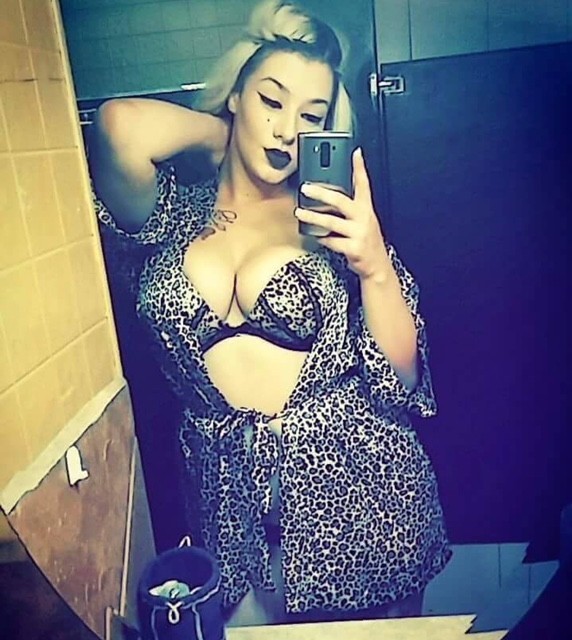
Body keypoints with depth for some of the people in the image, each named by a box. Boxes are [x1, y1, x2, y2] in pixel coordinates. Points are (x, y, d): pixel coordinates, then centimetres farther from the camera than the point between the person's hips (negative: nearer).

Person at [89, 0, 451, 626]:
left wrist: (375, 266, -21)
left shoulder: (332, 220, -4)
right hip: (236, 500, 1)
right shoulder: (175, 217, -1)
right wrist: (224, 132, -5)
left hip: (358, 488, 0)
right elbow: (123, 124, -23)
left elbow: (402, 376, -6)